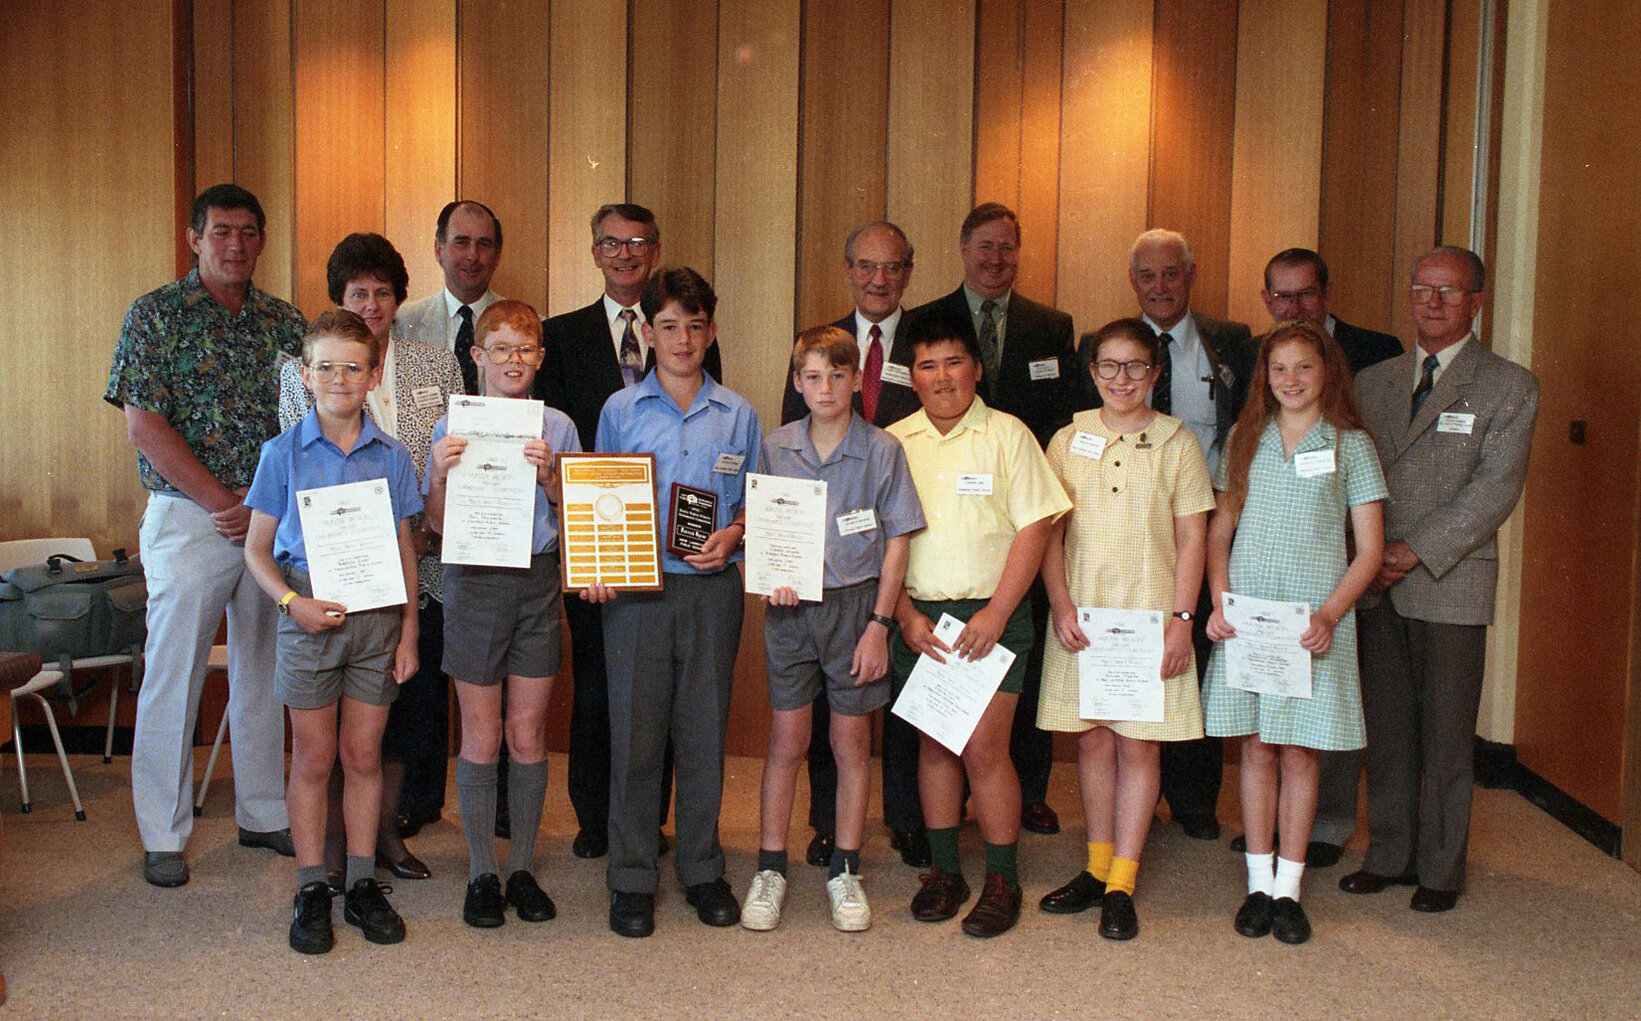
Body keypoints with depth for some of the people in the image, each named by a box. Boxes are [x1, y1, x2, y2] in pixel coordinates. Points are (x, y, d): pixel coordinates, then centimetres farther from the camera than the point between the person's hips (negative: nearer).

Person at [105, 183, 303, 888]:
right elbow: (144, 427, -9)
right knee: (173, 676, 1)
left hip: (278, 520, 4)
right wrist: (226, 500, -12)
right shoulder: (155, 315, -2)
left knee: (265, 671, 11)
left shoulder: (286, 322, 10)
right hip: (188, 517, -4)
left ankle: (264, 815, 24)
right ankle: (164, 835, 13)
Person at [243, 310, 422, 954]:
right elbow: (257, 548, 2)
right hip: (310, 618, -1)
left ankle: (363, 884, 21)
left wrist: (408, 630, 3)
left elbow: (405, 551, 7)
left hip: (377, 617, 1)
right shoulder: (283, 453, 0)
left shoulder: (391, 457, 3)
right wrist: (293, 602, -14)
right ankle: (311, 890, 18)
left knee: (364, 756, 9)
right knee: (313, 760, 6)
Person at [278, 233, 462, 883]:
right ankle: (335, 838, 18)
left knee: (407, 697, 10)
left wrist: (438, 529, -8)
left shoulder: (438, 366, 9)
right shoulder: (302, 371, 3)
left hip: (422, 564, 3)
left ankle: (386, 828, 26)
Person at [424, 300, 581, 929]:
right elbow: (437, 526, 1)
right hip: (475, 583, -1)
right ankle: (481, 873, 16)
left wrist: (549, 477, -16)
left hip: (538, 582, 1)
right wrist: (440, 476, -17)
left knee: (528, 735, 6)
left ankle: (523, 869, 20)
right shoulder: (452, 428, 1)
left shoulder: (558, 427, 4)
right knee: (482, 737, 4)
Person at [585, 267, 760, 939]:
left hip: (712, 588, 1)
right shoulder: (620, 410, 5)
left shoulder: (738, 415, 8)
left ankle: (702, 869, 23)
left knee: (705, 730, 8)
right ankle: (631, 878, 15)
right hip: (636, 588, -1)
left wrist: (732, 534, -8)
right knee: (634, 731, 2)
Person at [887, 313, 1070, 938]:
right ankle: (943, 870, 22)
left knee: (984, 749, -5)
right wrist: (905, 613, -3)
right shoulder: (893, 443, 7)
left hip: (992, 616, -3)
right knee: (934, 744, 9)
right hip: (918, 617, 3)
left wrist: (996, 613, -12)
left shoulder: (1006, 435, -1)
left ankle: (1003, 881, 9)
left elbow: (1034, 527, -5)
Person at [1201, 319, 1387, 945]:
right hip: (1244, 615, 2)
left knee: (1299, 752, 3)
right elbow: (1219, 531, 11)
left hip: (1314, 620, -2)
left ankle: (1288, 888, 14)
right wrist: (1219, 601, -4)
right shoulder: (1245, 439, 9)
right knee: (1257, 749, 5)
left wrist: (1328, 616, -12)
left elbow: (1369, 550, 1)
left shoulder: (1351, 445, 2)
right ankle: (1259, 885, 15)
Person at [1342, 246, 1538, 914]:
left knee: (1447, 738, 3)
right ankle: (1387, 855, 23)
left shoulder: (1508, 386, 1)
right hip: (1376, 583, 4)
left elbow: (1498, 485, -9)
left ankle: (1440, 870, 16)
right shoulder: (1373, 382, 14)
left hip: (1452, 585, -3)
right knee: (1385, 730, 10)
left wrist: (1417, 549, -16)